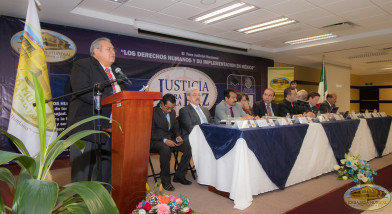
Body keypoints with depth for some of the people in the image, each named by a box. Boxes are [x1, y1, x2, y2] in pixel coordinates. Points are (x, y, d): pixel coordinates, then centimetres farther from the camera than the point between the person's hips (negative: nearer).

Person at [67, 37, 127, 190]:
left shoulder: (116, 71, 21)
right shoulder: (82, 65, -2)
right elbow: (81, 91, -18)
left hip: (109, 130, 7)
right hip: (86, 128, -6)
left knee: (106, 172, 14)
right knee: (82, 171, 2)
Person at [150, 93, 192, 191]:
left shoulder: (172, 112, 12)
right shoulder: (153, 112, -9)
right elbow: (151, 133, -13)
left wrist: (178, 137, -4)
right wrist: (164, 140, -25)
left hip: (170, 139, 7)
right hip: (155, 141, -6)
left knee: (187, 146, -16)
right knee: (165, 149, -38)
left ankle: (179, 176, -4)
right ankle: (165, 180, -20)